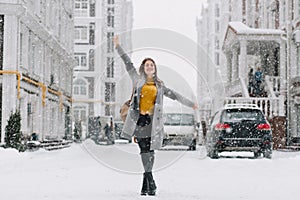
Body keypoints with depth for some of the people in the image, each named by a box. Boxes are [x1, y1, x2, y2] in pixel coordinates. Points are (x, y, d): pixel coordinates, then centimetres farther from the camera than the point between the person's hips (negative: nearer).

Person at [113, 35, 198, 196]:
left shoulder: (159, 85, 20)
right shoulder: (138, 80, 14)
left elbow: (174, 95, 25)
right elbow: (128, 64, 12)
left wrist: (190, 104, 29)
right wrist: (118, 47, 9)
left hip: (152, 120, 1)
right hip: (139, 119, -1)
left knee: (149, 151, -3)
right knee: (144, 150, -6)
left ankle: (146, 184, 0)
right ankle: (150, 183, -5)